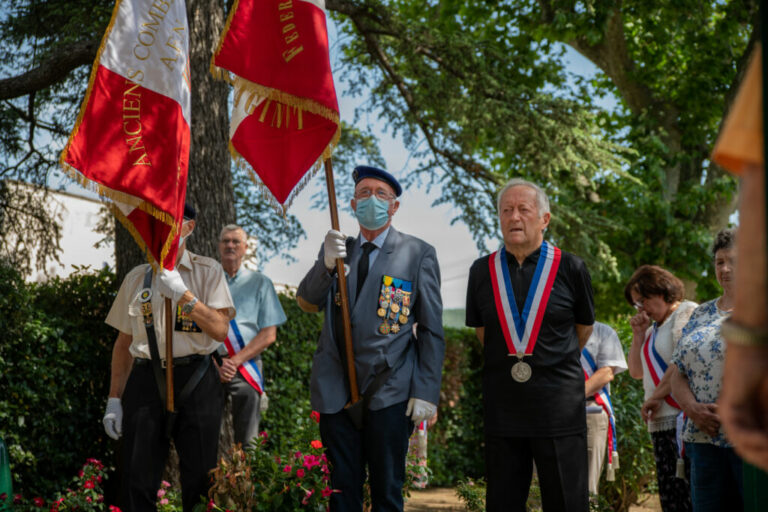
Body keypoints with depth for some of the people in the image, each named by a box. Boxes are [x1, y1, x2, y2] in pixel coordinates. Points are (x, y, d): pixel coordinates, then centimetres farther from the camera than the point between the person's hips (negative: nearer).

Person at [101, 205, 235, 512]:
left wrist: (183, 295, -13)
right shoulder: (136, 278, 13)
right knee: (137, 481, 0)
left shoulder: (208, 272, 5)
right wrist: (114, 399, 9)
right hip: (146, 380, 2)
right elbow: (124, 342, 14)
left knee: (199, 482, 1)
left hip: (195, 382, -2)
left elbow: (220, 330, -5)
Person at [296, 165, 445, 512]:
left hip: (389, 391, -3)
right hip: (336, 390, 3)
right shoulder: (336, 249, 14)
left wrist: (426, 392, -7)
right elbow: (307, 302, 2)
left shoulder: (418, 254, 3)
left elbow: (431, 331, 1)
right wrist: (326, 263, -16)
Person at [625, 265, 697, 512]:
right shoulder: (654, 328, 23)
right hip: (660, 423, 9)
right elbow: (637, 371, 24)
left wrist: (655, 396, -12)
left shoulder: (687, 312, -4)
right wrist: (638, 335, 12)